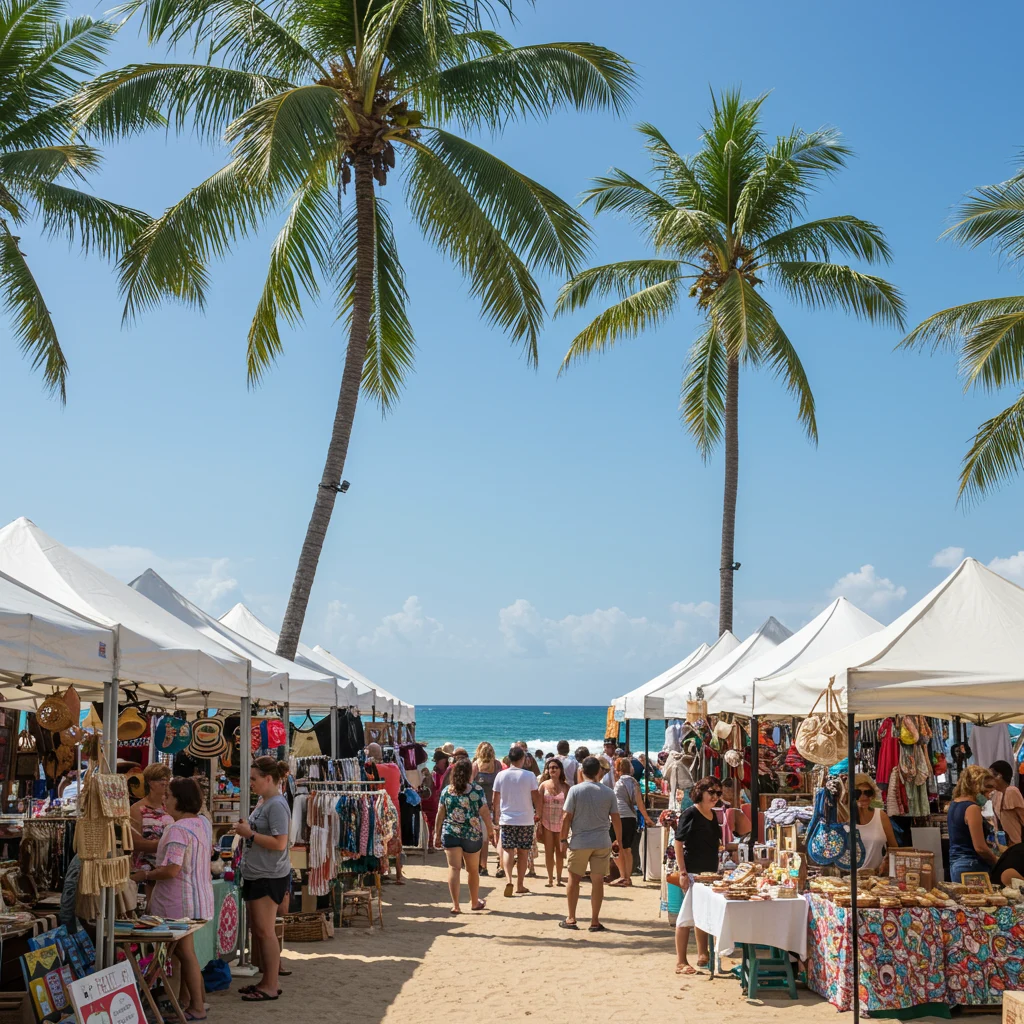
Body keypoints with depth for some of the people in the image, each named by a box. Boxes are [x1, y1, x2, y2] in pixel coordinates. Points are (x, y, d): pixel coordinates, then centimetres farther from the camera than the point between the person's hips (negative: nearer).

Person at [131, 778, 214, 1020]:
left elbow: (171, 870, -30)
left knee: (185, 952, 2)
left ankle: (197, 1008, 10)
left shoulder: (178, 830, -24)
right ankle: (199, 998, 26)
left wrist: (144, 875, -15)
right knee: (186, 950, 20)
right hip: (200, 896, 9)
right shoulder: (203, 822, 6)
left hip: (181, 901, -9)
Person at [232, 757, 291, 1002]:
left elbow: (279, 843, -23)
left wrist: (250, 834, -17)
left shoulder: (277, 805, -17)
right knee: (257, 931, 15)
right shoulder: (264, 803, 14)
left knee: (264, 931, -5)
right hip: (255, 875, 10)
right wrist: (245, 830, 6)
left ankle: (271, 986, 2)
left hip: (269, 876, -10)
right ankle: (266, 981, 23)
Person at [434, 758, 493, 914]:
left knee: (454, 868, -2)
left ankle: (455, 905, -12)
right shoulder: (476, 789, -5)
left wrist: (437, 834, 12)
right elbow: (484, 812, -6)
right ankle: (475, 902, 32)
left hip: (450, 834, 0)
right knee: (473, 869, 16)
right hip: (472, 834, 0)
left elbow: (440, 814, 3)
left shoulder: (446, 790, 1)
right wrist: (491, 829, 5)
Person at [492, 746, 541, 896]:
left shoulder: (501, 775, -1)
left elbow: (496, 798, 5)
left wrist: (496, 814, 20)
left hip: (506, 819, 1)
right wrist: (538, 813, 11)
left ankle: (508, 879, -16)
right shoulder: (529, 776, -8)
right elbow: (536, 796, -5)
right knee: (523, 852, 9)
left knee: (508, 850, 5)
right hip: (526, 819, -1)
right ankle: (520, 884, 15)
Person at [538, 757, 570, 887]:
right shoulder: (544, 785, -1)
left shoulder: (565, 786, 0)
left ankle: (559, 877, 16)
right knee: (549, 852, 2)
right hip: (547, 822, 0)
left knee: (560, 851, 6)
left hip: (561, 823, 0)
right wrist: (539, 824, -5)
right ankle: (550, 878, 9)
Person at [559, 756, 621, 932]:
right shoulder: (608, 792, -1)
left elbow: (566, 817, -7)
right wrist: (619, 840, 13)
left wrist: (564, 838, 3)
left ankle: (571, 919, 14)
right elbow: (616, 819, 2)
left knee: (574, 879, 10)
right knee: (598, 881, 6)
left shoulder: (575, 790, -7)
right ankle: (595, 921, 8)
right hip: (602, 843, 1)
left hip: (579, 843, -1)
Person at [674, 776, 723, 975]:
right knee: (687, 915, -3)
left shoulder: (713, 815, 10)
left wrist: (716, 870, 16)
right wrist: (682, 872, -18)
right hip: (693, 873, -8)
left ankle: (702, 955, 27)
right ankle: (681, 962, 2)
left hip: (709, 872, 8)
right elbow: (678, 843, -14)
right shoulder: (690, 814, -12)